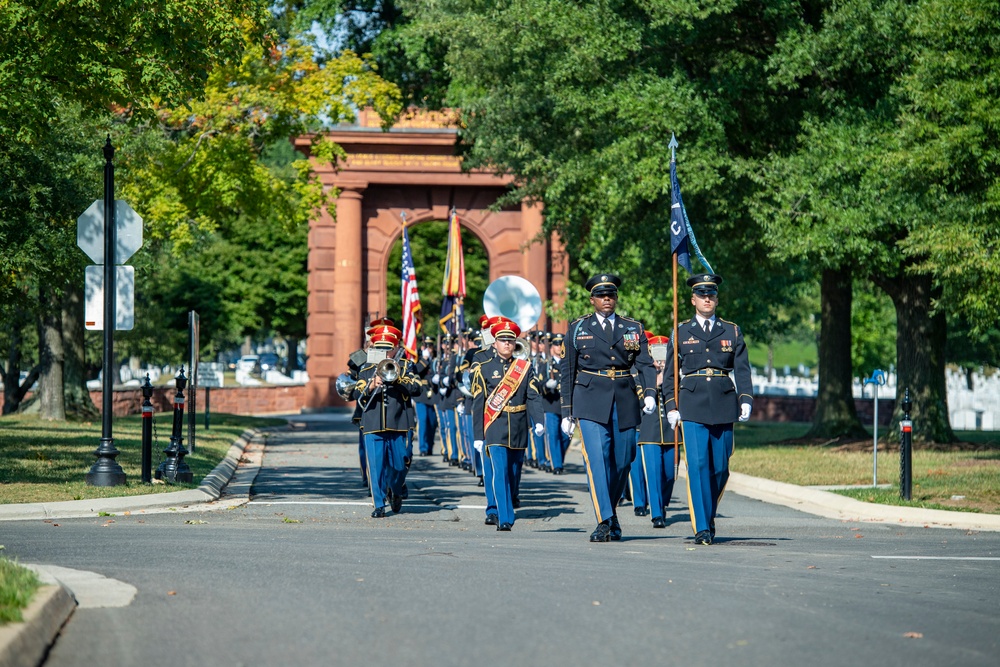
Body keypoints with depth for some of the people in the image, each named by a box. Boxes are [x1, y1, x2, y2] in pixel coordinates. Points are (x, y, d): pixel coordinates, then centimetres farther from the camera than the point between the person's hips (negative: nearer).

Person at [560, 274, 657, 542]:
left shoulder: (633, 328, 10)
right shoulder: (577, 329, 7)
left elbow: (645, 364, 2)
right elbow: (567, 372, 9)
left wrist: (649, 394, -16)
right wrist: (567, 411, 5)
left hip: (625, 402, 2)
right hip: (591, 402, -2)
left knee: (622, 462, 7)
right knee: (597, 459, -14)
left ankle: (612, 512, 29)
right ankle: (604, 522, -16)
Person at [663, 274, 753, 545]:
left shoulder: (732, 332, 11)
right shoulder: (681, 333, 9)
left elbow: (742, 370, 7)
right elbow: (670, 373, 11)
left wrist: (746, 400, -7)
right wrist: (671, 407, 1)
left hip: (724, 404, 2)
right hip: (692, 405, -2)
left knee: (720, 467, 5)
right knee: (698, 464, -11)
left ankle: (709, 515, 27)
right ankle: (702, 527, -10)